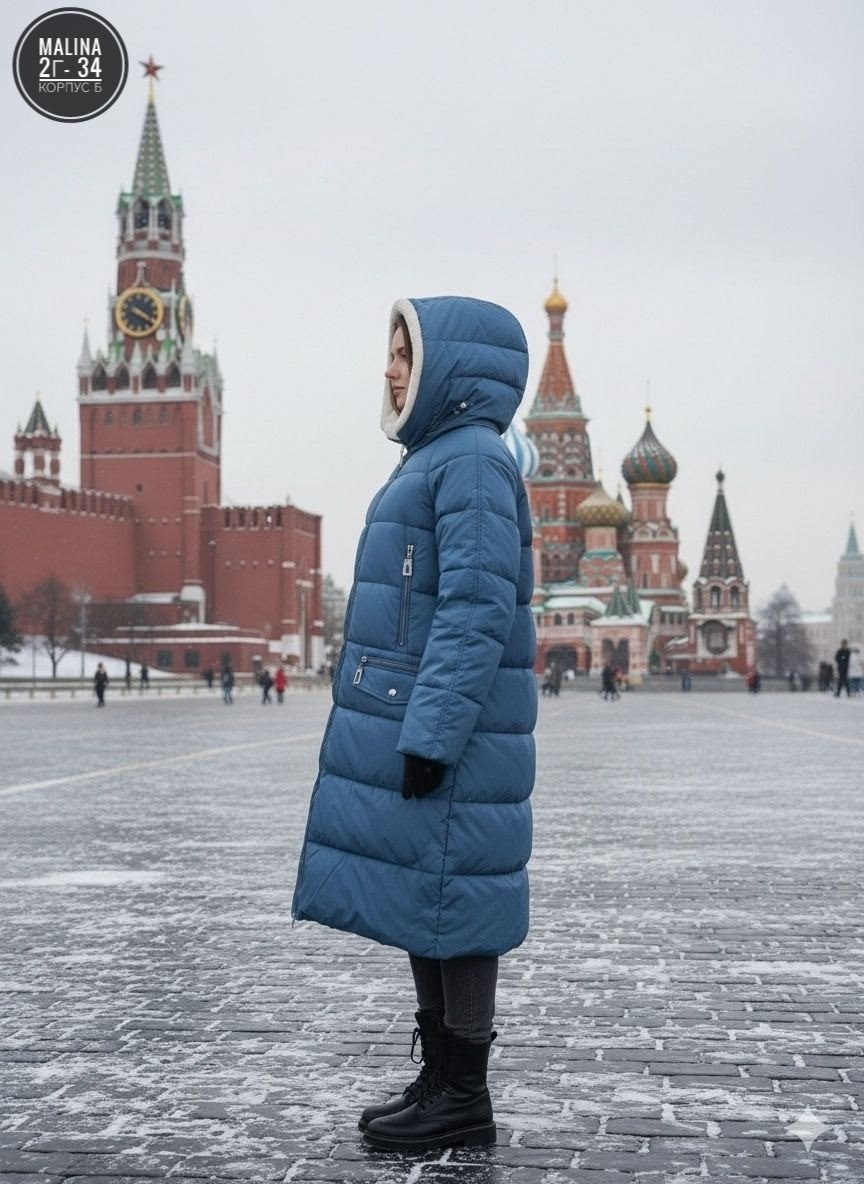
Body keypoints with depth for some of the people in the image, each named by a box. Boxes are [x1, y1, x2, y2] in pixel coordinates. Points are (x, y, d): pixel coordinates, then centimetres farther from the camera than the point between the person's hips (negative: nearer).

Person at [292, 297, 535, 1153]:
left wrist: (430, 734, -22)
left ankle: (463, 1099, 10)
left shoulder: (473, 462, -13)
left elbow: (477, 611, -21)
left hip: (448, 744, -10)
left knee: (446, 906, -2)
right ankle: (437, 1080, 25)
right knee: (420, 907, 14)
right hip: (408, 735, 10)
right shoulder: (431, 462, 17)